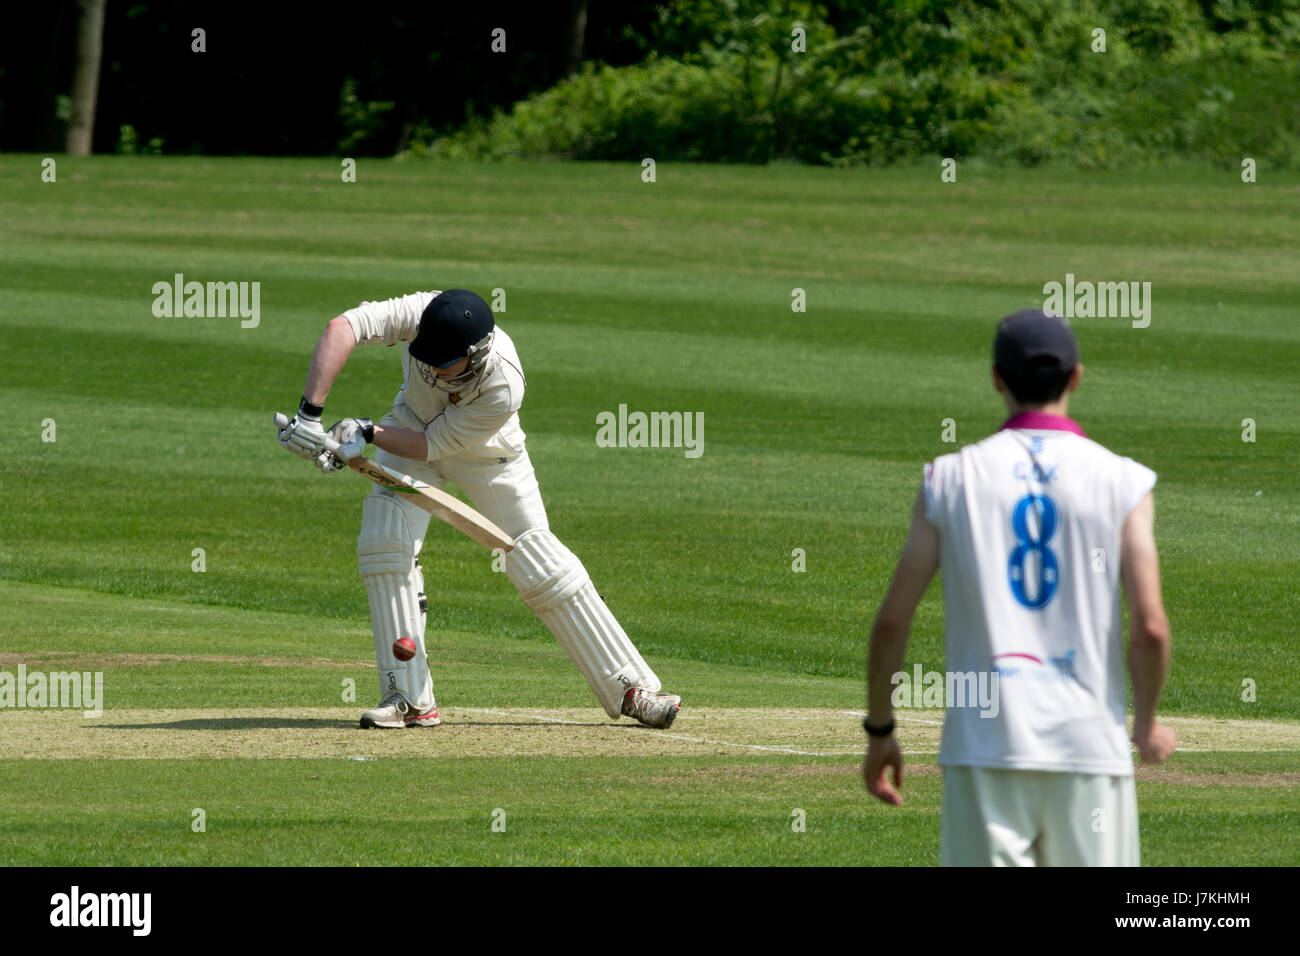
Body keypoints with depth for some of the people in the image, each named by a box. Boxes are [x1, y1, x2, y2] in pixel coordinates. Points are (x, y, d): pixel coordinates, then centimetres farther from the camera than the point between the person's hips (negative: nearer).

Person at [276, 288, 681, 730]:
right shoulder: (419, 315, -36)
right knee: (385, 541, -18)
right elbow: (341, 329, -46)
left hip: (485, 453, -2)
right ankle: (409, 698, -13)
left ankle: (630, 689, 6)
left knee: (539, 561, -4)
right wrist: (310, 415, -51)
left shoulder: (504, 388, -39)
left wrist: (366, 434, -37)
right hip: (412, 425, 2)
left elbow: (432, 445, -29)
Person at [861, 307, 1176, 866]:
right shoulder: (1121, 482, 0)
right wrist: (1147, 725, 10)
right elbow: (1150, 627, -8)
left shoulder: (949, 479, 3)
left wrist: (879, 730, 14)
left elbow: (891, 621, 1)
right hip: (1089, 738, 0)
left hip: (984, 742, 0)